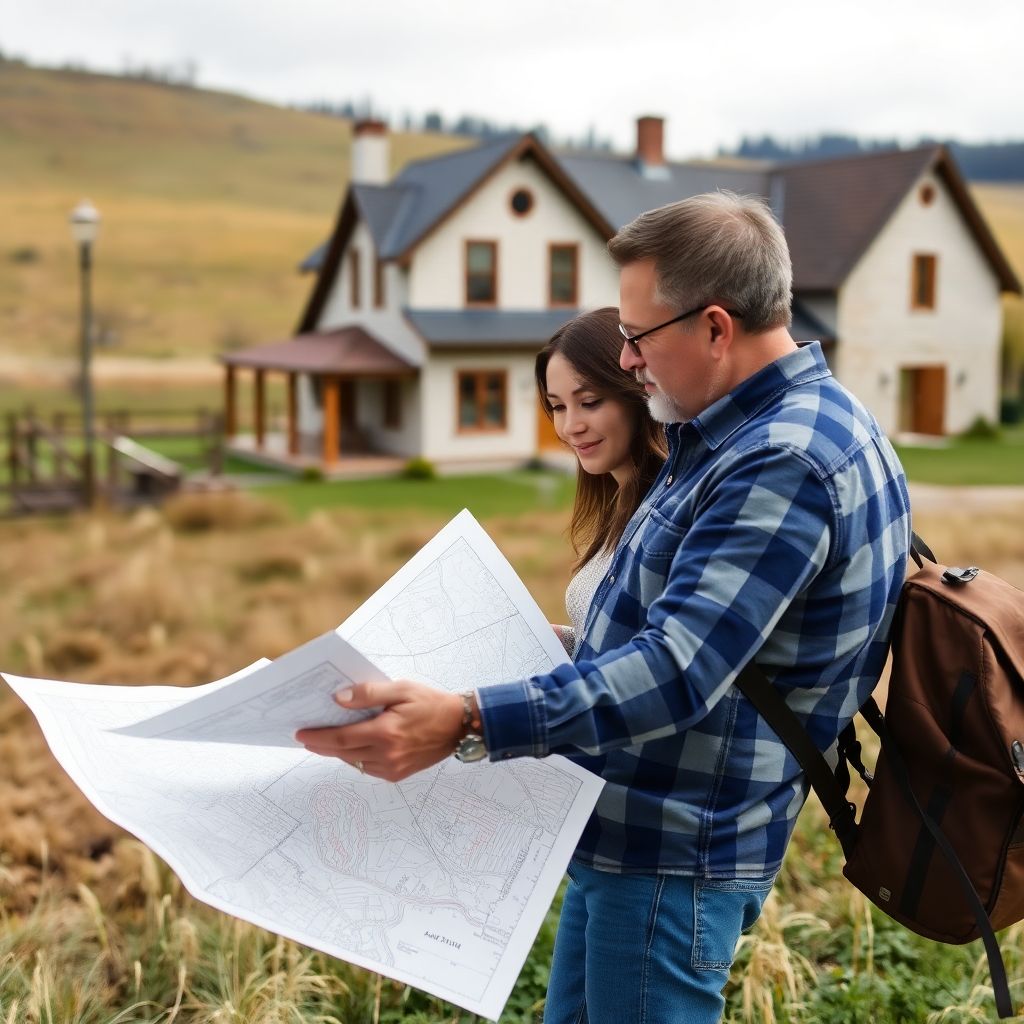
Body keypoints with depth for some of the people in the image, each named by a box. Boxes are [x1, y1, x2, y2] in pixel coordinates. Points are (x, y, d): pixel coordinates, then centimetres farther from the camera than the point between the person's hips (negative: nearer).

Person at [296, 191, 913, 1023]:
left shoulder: (785, 463, -25)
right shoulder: (751, 431, 9)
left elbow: (677, 671, -33)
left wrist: (466, 721, -41)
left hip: (673, 858, -10)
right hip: (626, 832, 10)